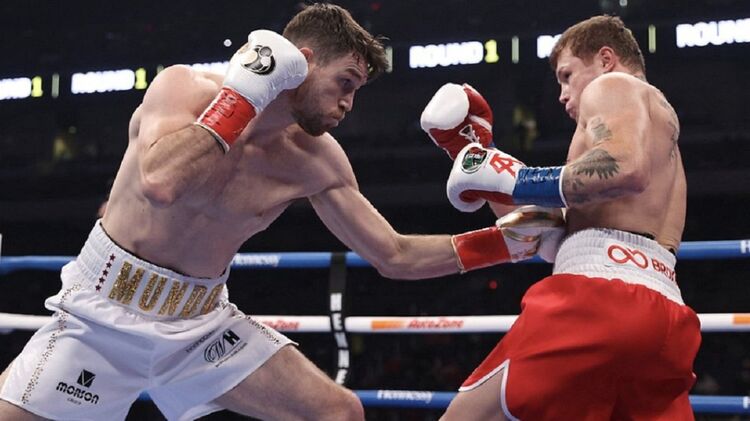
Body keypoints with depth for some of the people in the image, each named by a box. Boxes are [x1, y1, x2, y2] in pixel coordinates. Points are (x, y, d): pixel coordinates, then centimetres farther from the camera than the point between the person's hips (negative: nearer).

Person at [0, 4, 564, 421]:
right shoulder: (184, 88, -17)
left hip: (201, 320, 4)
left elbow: (395, 256, 3)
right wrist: (247, 92, -30)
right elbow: (161, 183, -39)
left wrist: (501, 242, -5)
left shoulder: (317, 162, -5)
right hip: (105, 309, -4)